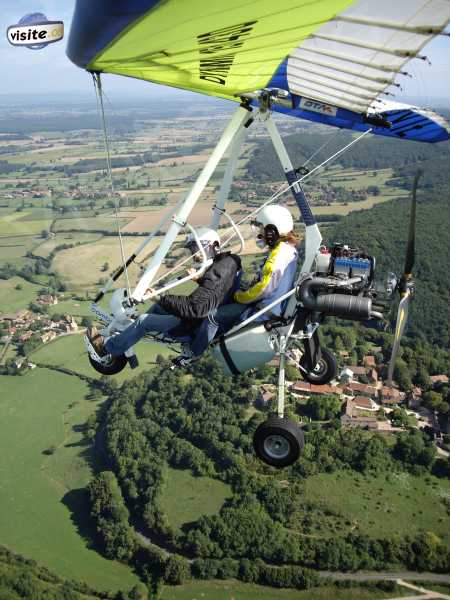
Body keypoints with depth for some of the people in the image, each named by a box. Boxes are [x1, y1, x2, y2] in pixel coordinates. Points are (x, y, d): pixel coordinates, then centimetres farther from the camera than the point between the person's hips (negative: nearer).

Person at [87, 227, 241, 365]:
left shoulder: (217, 273, -29)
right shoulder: (228, 260, 1)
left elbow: (195, 307, -36)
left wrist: (161, 298, -31)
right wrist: (199, 278, 16)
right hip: (208, 317, 10)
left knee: (144, 321, -4)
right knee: (159, 306, 17)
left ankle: (108, 348, 14)